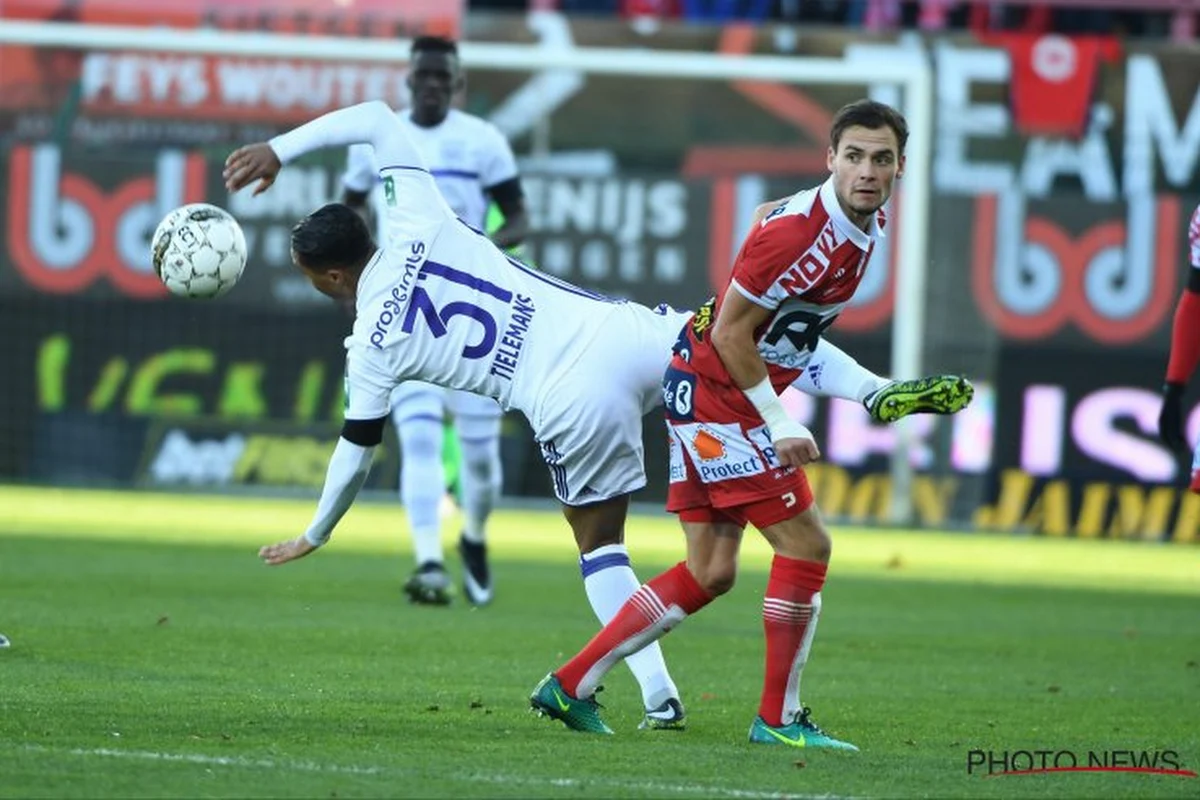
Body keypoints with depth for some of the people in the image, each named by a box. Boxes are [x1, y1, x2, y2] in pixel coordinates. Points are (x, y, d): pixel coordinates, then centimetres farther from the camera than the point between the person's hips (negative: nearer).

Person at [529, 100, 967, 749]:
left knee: (710, 574, 9)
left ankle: (569, 687, 13)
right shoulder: (799, 234, -24)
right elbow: (730, 334, -20)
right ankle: (778, 719, 1)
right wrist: (781, 426, -17)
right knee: (805, 546, -8)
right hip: (715, 396, -10)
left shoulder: (864, 226, 4)